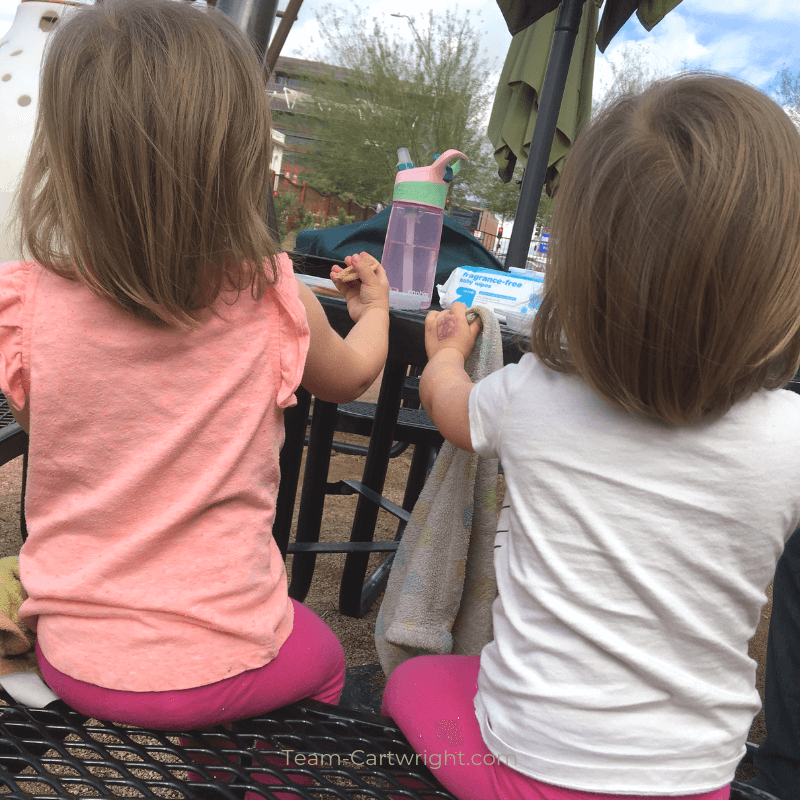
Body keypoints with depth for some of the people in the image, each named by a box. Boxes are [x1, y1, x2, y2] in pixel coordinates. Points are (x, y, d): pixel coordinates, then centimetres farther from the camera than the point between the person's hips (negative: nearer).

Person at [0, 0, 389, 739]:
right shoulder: (272, 303, -20)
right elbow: (353, 374, 3)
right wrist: (374, 306, 24)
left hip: (73, 659, 3)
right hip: (220, 667, -2)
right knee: (322, 656, 30)